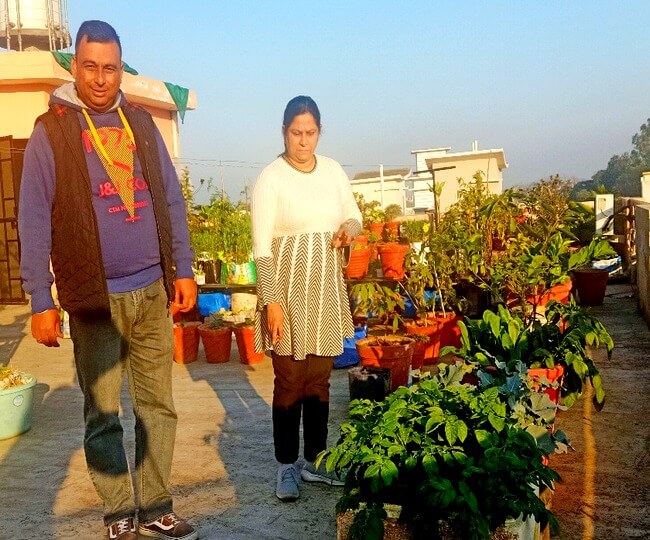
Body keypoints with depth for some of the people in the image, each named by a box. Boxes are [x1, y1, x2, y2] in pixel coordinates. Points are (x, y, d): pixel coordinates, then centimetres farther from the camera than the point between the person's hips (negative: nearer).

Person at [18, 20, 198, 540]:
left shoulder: (140, 122, 10)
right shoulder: (51, 129, -2)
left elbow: (171, 200, 12)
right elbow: (34, 220, -4)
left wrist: (183, 269, 7)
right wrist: (41, 300, -7)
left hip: (153, 293, 4)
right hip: (94, 300, -3)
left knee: (158, 406, 9)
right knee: (103, 415, 6)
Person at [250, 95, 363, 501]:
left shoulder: (333, 170, 6)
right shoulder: (271, 178, -8)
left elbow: (354, 216, 17)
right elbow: (262, 247, -11)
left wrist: (349, 228, -7)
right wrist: (272, 301, -17)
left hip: (327, 287, 5)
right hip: (288, 286, -4)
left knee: (320, 378, 11)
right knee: (290, 380, 0)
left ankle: (315, 460, 24)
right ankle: (287, 466, 15)